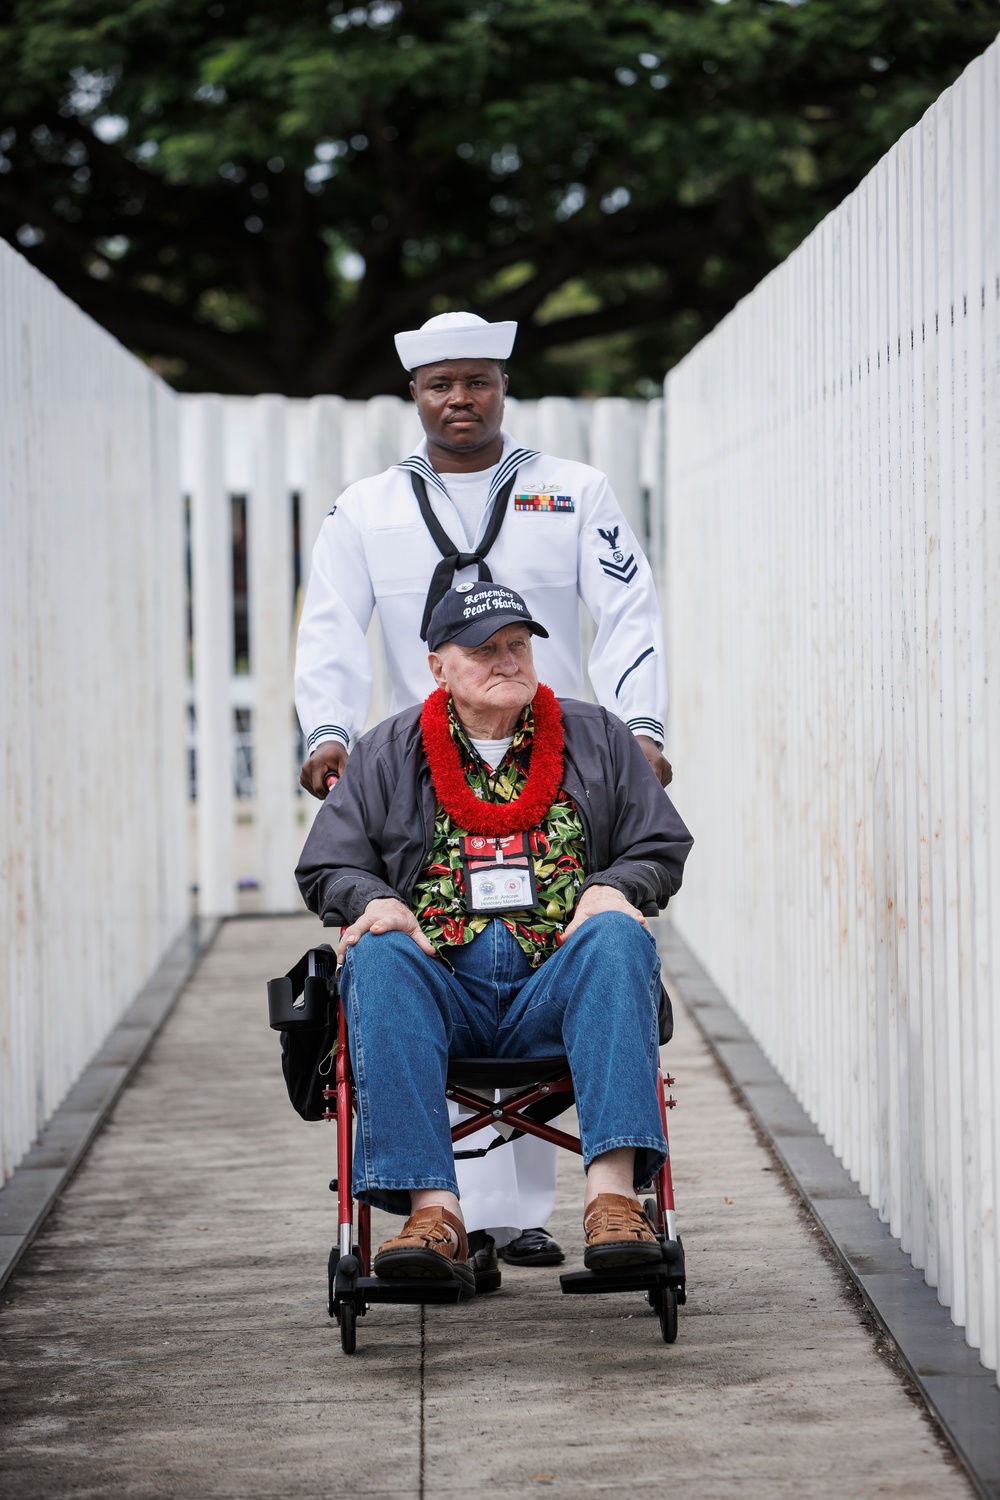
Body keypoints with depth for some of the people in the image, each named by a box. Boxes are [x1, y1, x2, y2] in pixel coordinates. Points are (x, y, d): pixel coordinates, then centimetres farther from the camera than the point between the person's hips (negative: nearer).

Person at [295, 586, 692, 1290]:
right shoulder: (385, 755, 17)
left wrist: (612, 889, -4)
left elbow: (661, 851, 18)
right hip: (441, 986, 0)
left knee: (617, 937, -33)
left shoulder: (597, 738, 18)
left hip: (558, 986, 0)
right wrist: (377, 901, -6)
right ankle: (434, 1211, -45)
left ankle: (613, 1192, -45)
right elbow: (327, 868, 17)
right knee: (376, 957, -34)